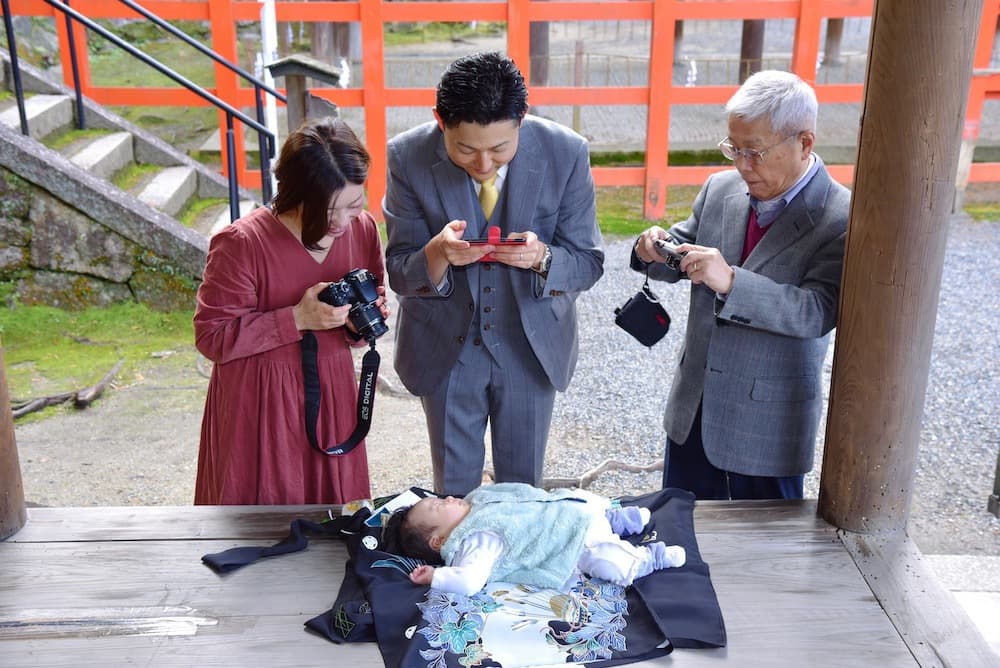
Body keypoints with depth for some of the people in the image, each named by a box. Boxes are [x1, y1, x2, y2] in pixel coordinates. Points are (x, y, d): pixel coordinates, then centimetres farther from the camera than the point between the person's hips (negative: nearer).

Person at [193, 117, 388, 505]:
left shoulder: (363, 228, -3)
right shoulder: (241, 243, -18)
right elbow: (212, 336, -14)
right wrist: (298, 319, -22)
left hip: (332, 396, 5)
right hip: (259, 404, -4)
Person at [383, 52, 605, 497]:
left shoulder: (566, 152, -18)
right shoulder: (408, 156, -18)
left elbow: (588, 264, -11)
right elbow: (400, 275, -14)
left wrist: (541, 257, -34)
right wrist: (438, 254, -37)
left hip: (532, 343, 1)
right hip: (446, 345, 0)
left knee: (522, 484, 19)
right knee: (454, 488, 17)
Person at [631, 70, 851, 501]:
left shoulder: (842, 220, -18)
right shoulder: (720, 188, -1)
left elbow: (819, 312, -27)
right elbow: (685, 257, 10)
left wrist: (730, 281, -38)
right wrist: (657, 249, -13)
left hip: (767, 428, -5)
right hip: (693, 408, 5)